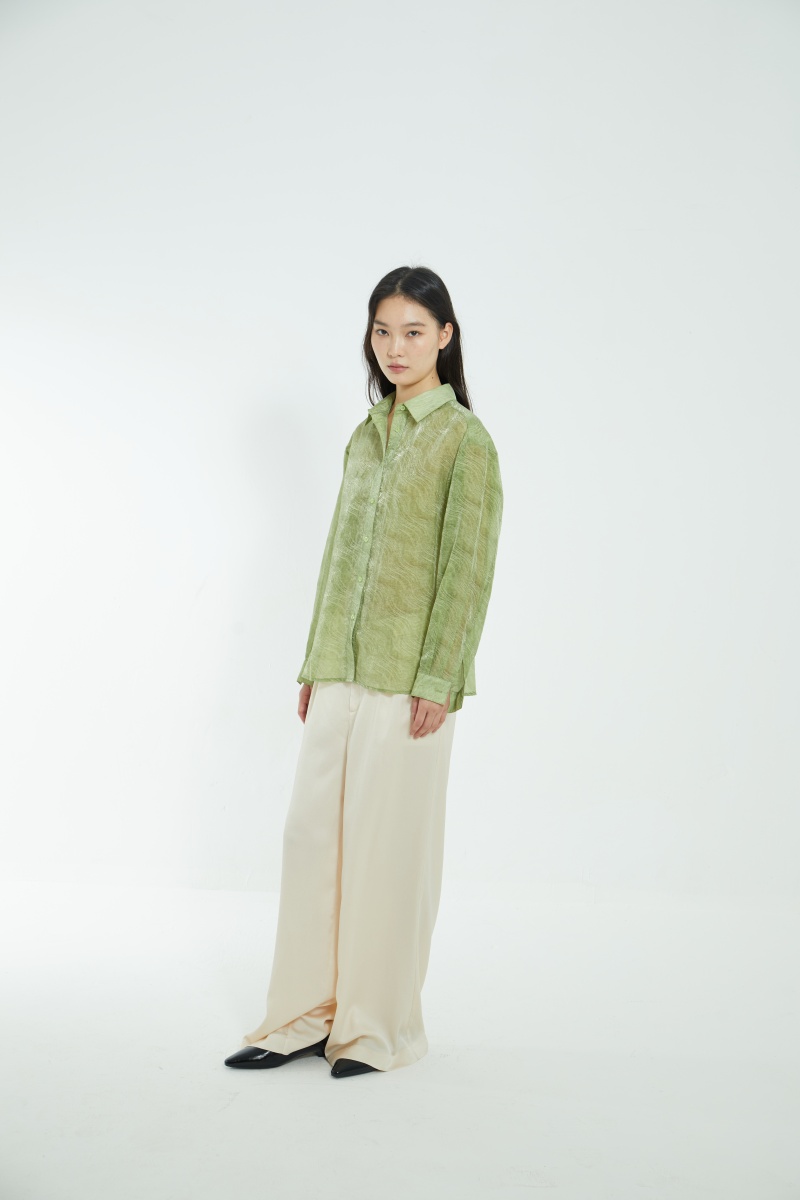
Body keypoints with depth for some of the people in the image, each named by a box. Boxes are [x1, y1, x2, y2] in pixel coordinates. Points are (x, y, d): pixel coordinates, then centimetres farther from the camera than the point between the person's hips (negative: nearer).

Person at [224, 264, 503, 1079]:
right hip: (341, 671, 7)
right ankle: (308, 1013, 21)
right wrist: (314, 663, 13)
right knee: (312, 830, 8)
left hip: (407, 676, -6)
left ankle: (378, 1025, 16)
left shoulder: (463, 439, -5)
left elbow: (468, 567, -10)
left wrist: (438, 681, -15)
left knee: (389, 845, 1)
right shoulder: (365, 437, 15)